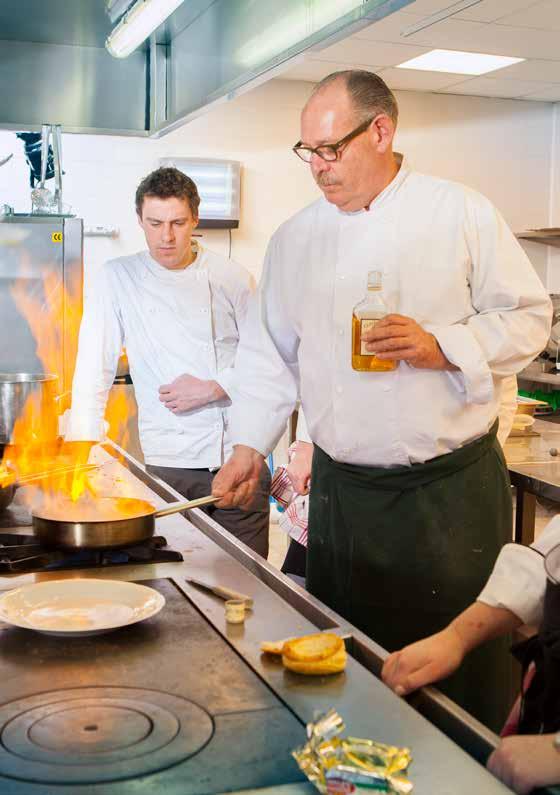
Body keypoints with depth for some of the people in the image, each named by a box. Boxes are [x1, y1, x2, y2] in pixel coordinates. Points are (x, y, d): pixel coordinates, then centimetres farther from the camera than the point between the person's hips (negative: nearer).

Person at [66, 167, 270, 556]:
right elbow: (93, 371, 1)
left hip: (240, 457, 1)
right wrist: (83, 451, -5)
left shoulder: (232, 277, 4)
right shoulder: (118, 279, 2)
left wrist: (214, 388, -8)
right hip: (167, 464, -1)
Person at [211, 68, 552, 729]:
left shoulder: (462, 214, -2)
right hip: (341, 491, 3)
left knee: (459, 664, 5)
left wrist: (442, 348, -17)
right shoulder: (294, 239, 8)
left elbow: (527, 317, -2)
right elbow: (270, 351, 12)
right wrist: (250, 445, 3)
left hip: (452, 488, -3)